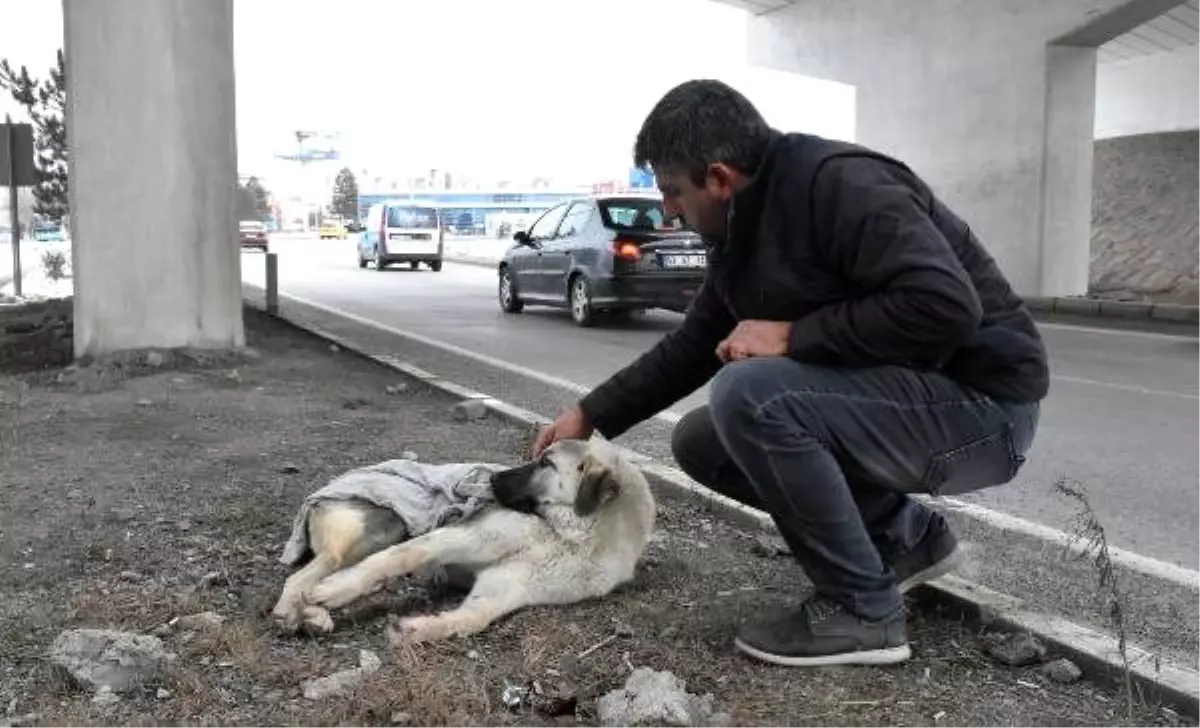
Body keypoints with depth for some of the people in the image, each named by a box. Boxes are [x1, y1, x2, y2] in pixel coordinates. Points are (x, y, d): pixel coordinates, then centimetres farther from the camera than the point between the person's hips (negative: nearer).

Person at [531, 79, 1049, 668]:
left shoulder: (840, 183, -22)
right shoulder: (740, 232, 6)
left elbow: (946, 305, -32)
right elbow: (691, 347, 15)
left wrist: (792, 334, -25)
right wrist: (591, 415, 13)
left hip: (979, 403, -9)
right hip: (887, 396, 9)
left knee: (749, 394, -29)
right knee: (700, 442, 7)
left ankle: (861, 610, -11)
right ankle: (904, 536, 12)